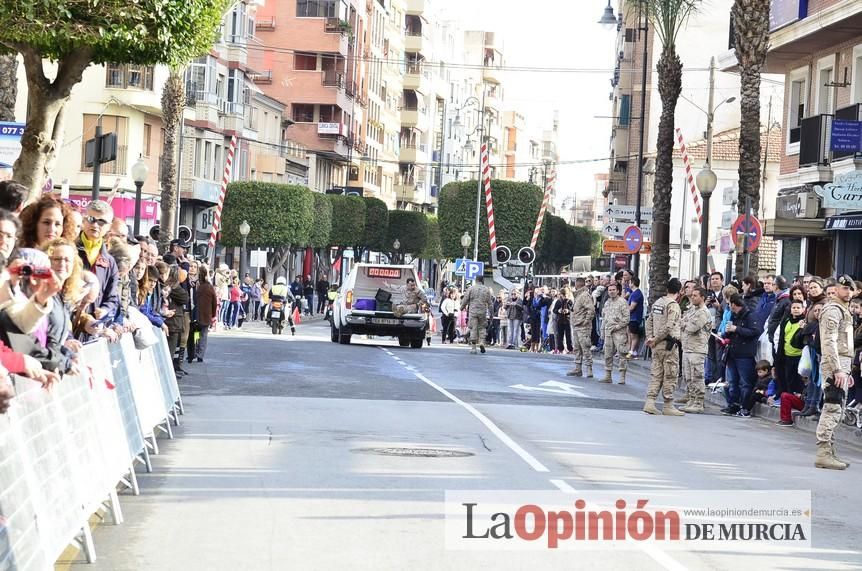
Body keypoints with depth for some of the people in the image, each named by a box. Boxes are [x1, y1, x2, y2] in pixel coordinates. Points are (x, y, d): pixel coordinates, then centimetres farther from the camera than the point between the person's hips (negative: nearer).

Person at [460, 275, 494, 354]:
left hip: (473, 311, -1)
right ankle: (482, 343, -4)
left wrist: (462, 308, 17)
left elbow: (465, 300, 1)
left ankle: (473, 348, 0)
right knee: (482, 328, 16)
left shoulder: (471, 288, -1)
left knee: (473, 329, 1)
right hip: (483, 312, 1)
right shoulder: (487, 290, 4)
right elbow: (490, 302, 7)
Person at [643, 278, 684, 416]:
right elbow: (668, 326, -20)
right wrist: (655, 340, -12)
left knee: (656, 374, 10)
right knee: (670, 376, 0)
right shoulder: (673, 305, -13)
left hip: (657, 345, 7)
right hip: (669, 344, -7)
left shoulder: (657, 302, 11)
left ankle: (650, 403, 4)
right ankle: (668, 406, 4)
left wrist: (650, 338, 8)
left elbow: (649, 321, 13)